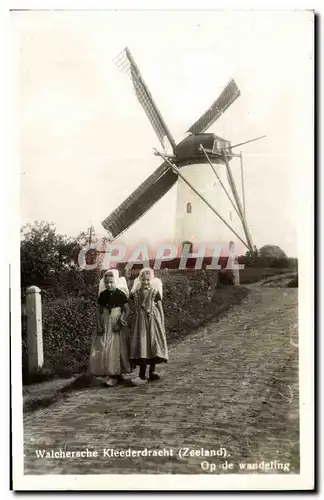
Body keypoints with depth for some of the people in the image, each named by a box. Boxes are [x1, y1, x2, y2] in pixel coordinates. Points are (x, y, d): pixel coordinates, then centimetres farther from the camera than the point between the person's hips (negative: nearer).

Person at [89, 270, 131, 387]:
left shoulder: (121, 294, -5)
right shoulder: (102, 295, 4)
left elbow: (127, 309, -5)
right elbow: (98, 310, 7)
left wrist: (121, 320, -18)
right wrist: (98, 325, -3)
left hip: (116, 325, -3)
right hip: (104, 325, 4)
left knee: (115, 349, -9)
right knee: (102, 349, 0)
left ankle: (114, 376, -2)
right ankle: (116, 374, 10)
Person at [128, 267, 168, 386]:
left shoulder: (155, 292, -1)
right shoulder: (135, 292, 4)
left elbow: (160, 309, 2)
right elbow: (134, 308, 10)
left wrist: (162, 325, 0)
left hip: (153, 320, -1)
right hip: (140, 320, 1)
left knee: (153, 344, 3)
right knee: (141, 345, -4)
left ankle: (152, 371, 17)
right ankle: (142, 376, -2)